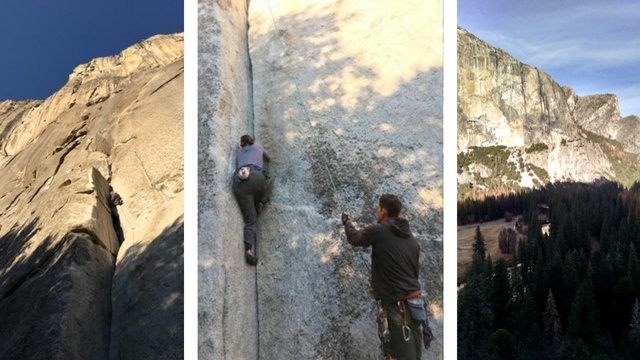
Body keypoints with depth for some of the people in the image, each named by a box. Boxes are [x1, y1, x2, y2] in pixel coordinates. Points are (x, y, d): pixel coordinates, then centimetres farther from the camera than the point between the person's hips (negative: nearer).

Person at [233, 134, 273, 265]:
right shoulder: (258, 147, 31)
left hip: (239, 184, 2)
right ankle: (261, 202, 8)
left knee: (250, 220, 3)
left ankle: (249, 249, -21)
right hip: (255, 177, -2)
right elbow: (268, 159, 48)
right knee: (269, 182, 36)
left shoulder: (239, 152, 35)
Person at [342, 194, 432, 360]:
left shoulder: (378, 231, -9)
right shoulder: (411, 238, 12)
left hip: (396, 305, -7)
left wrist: (347, 222, 31)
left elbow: (354, 238, 9)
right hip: (414, 303, 7)